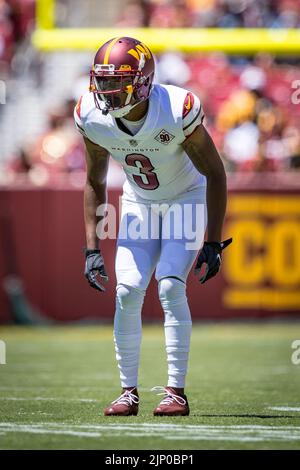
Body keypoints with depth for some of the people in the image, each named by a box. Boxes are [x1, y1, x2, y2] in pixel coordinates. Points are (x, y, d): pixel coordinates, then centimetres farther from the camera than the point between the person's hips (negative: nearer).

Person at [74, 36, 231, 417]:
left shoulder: (177, 111, -32)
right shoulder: (92, 118, -19)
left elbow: (215, 173, -19)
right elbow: (94, 182, -2)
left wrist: (213, 242, -20)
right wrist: (92, 249, -4)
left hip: (187, 200, -4)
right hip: (139, 204, 4)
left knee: (170, 286, -20)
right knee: (127, 290, -11)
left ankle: (176, 391, -14)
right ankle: (128, 392, 0)